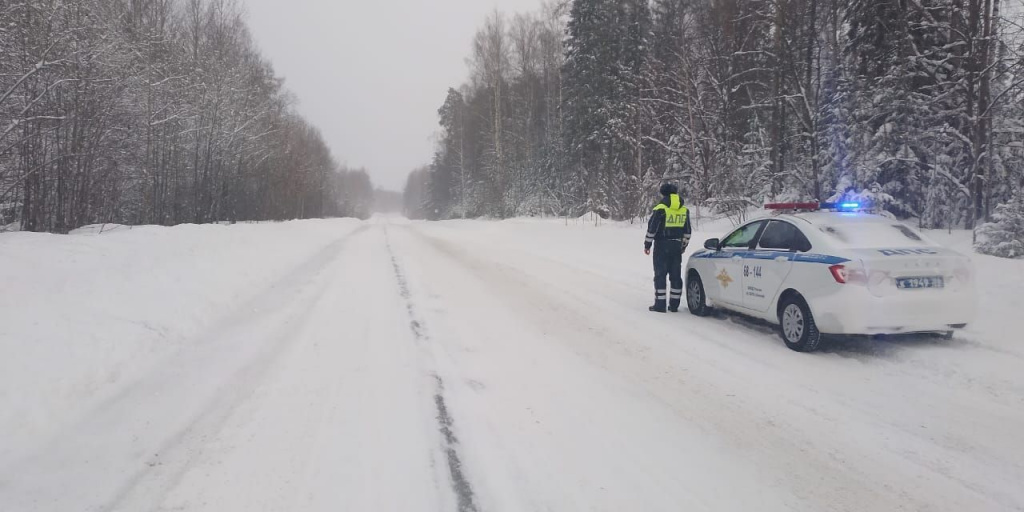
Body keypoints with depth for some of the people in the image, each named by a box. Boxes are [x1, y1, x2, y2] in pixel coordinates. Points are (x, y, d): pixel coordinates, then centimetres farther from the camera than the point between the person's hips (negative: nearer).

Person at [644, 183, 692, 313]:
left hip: (662, 246, -5)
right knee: (676, 275, 10)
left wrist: (647, 244, -1)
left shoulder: (660, 209, -10)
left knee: (660, 274, -1)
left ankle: (660, 304, -2)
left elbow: (652, 229, -10)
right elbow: (687, 231, 13)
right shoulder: (684, 210, 8)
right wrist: (684, 245, 24)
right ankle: (674, 305, 13)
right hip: (677, 246, 5)